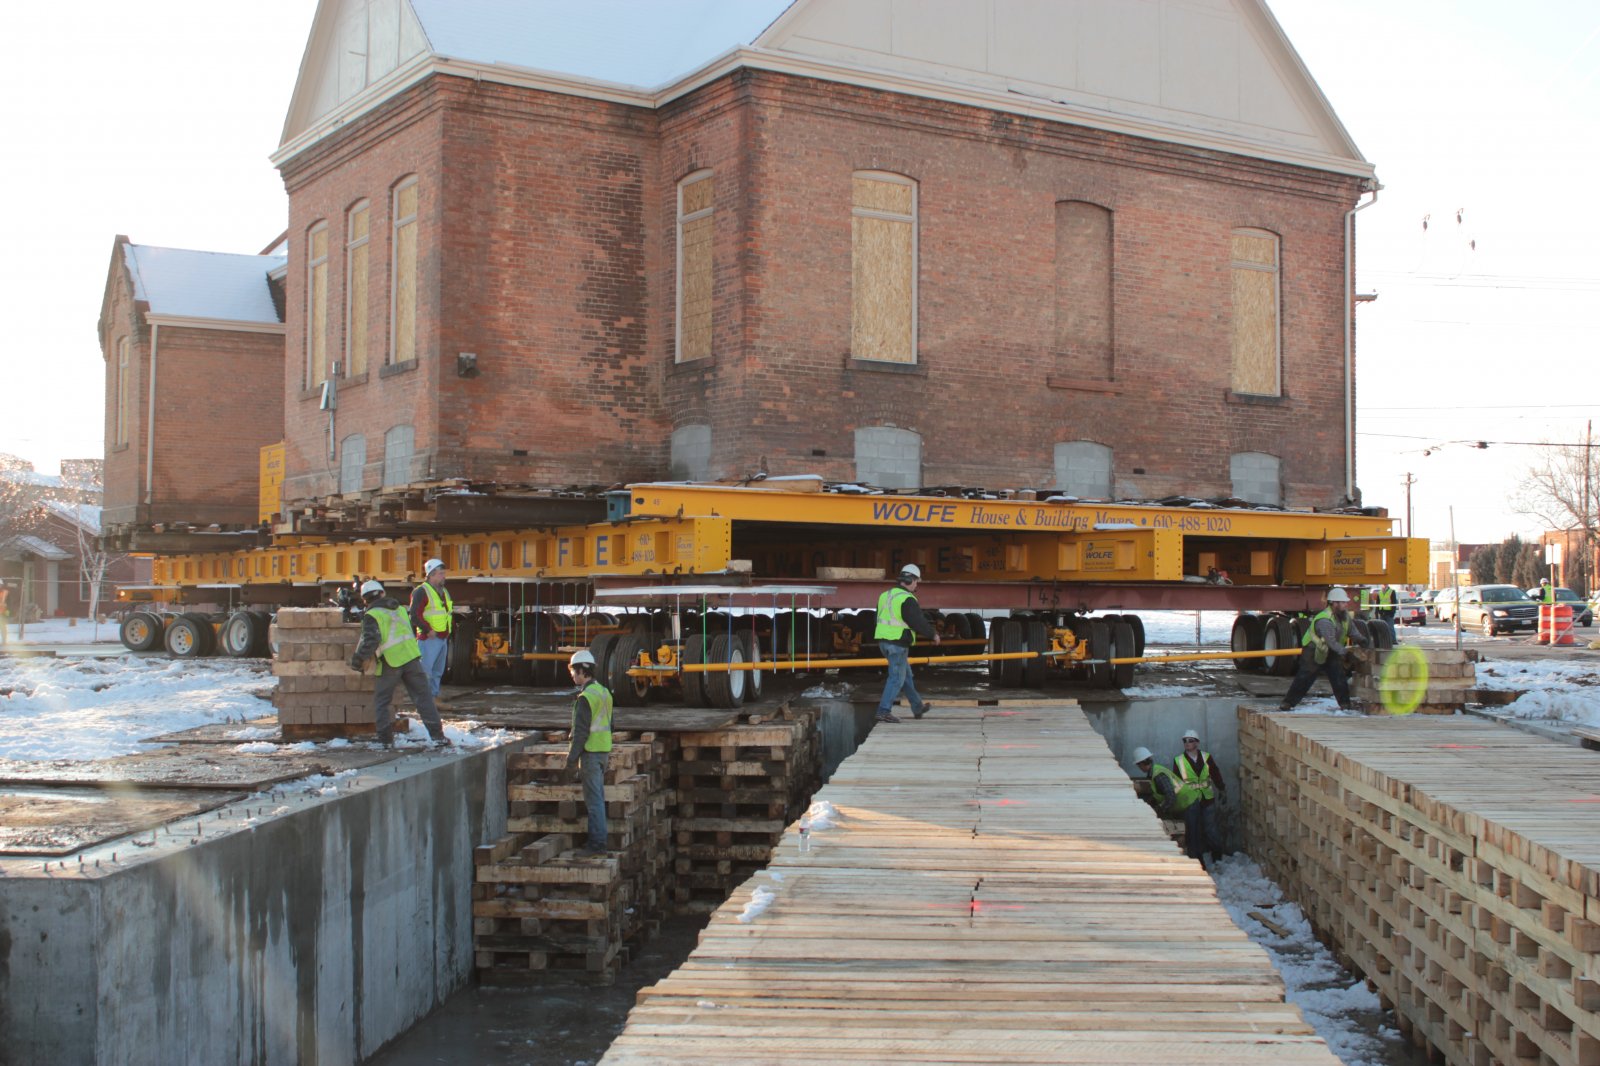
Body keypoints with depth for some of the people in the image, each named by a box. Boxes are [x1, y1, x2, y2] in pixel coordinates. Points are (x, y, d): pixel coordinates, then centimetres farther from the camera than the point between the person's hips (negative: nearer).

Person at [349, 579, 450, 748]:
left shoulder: (371, 616, -3)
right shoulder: (399, 609, 18)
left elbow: (370, 640, -16)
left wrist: (358, 660, -8)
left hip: (391, 663, -5)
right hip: (411, 656, 5)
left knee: (381, 701, 11)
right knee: (423, 697, 5)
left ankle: (386, 739, 8)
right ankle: (438, 736, -1)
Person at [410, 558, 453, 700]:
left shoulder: (444, 591, 17)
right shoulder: (421, 592, -10)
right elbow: (415, 616, -17)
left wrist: (450, 629, 15)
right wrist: (428, 630, -20)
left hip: (443, 638, 9)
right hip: (429, 639, -9)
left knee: (438, 672, 14)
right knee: (425, 671, -9)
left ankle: (434, 698, 22)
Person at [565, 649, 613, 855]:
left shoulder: (586, 697, -17)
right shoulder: (603, 692, 13)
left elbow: (581, 732, -19)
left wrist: (572, 760, -15)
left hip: (591, 753, -9)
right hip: (604, 751, 9)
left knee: (593, 800, -6)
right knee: (598, 798, 14)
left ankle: (597, 844, -4)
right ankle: (596, 840, 20)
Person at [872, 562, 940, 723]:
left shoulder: (886, 595, 12)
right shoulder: (907, 599, -16)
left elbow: (880, 619, 19)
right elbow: (919, 622, -16)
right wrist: (933, 635, 0)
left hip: (883, 641, 9)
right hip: (898, 643, -9)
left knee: (906, 674, 19)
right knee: (897, 678, -2)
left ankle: (918, 707, 30)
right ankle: (883, 711, -5)